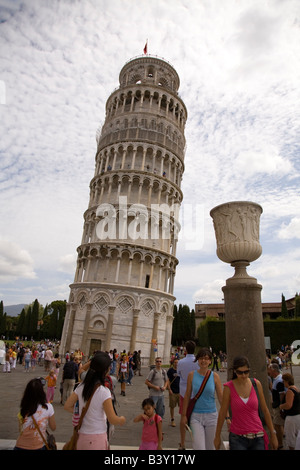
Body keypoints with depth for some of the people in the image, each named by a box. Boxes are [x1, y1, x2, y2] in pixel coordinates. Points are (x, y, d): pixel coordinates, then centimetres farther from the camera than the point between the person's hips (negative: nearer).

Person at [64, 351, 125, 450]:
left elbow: (67, 406, 3)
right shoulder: (104, 392, -23)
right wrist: (121, 420, 2)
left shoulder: (81, 387, -6)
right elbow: (112, 420, -18)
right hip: (97, 438, -5)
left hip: (81, 435, 5)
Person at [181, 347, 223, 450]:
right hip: (196, 416, -1)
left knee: (210, 447, 14)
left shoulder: (214, 376, -5)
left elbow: (221, 397, 1)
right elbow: (187, 396, 3)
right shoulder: (192, 375, -5)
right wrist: (184, 415, 5)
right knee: (199, 447, -8)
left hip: (211, 415, 1)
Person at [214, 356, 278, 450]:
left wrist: (273, 434, 7)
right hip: (237, 438, -2)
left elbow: (265, 410, 6)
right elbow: (222, 413, -1)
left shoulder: (256, 384, -3)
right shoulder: (229, 387, -10)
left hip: (257, 438, 2)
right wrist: (217, 436, 6)